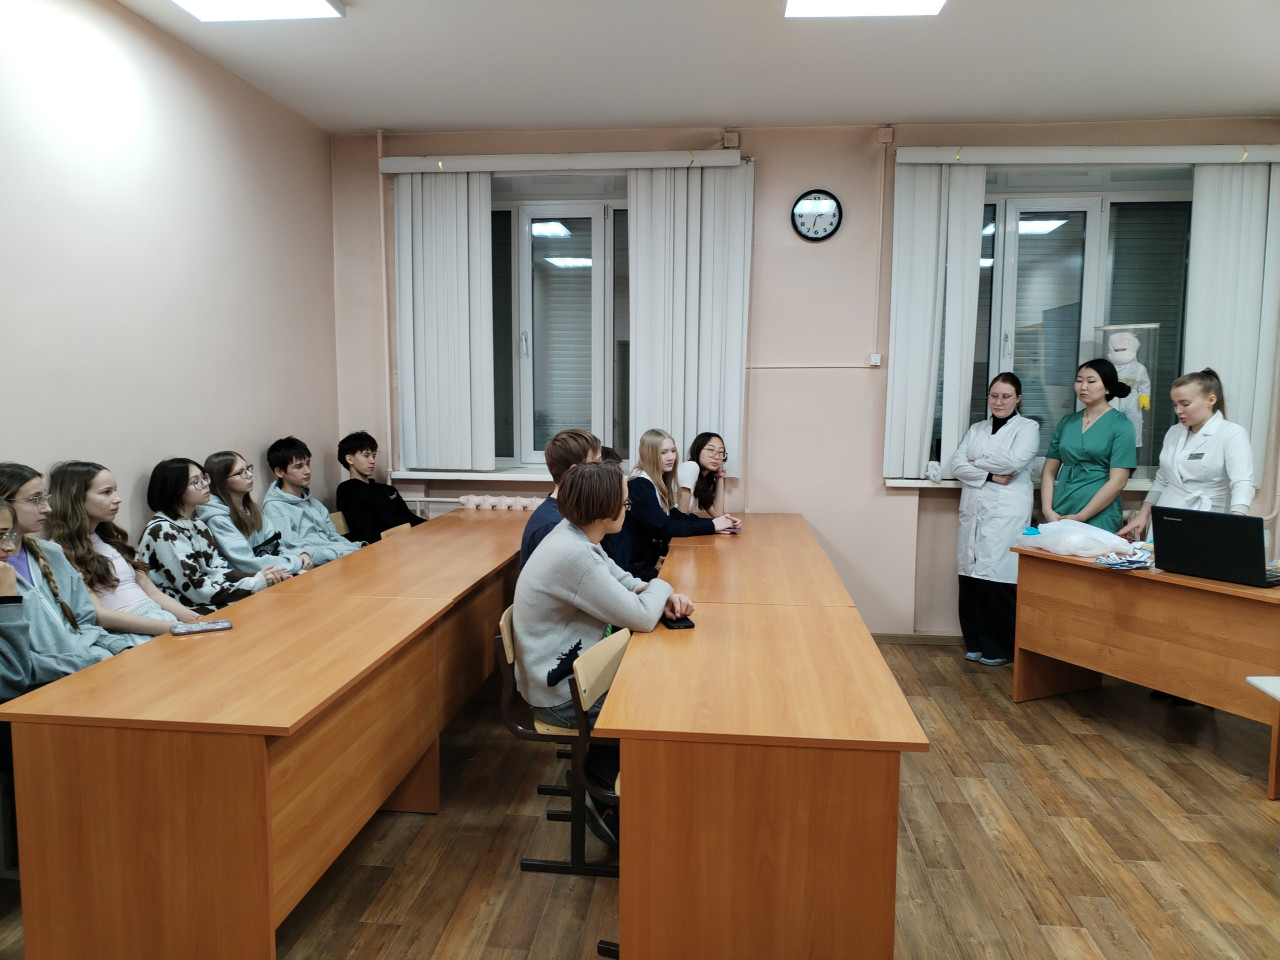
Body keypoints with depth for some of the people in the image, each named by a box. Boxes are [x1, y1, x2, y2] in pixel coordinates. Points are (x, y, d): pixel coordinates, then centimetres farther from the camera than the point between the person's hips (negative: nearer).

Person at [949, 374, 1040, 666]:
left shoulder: (1027, 428, 5)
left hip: (1006, 514, -5)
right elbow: (957, 465, 5)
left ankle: (999, 648, 5)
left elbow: (1015, 461, -13)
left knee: (997, 580, -9)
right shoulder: (976, 430, 18)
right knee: (970, 579, 2)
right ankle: (976, 644, 14)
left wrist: (976, 462, -1)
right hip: (974, 512, 5)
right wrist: (989, 475, -9)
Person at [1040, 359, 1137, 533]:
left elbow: (1117, 482, -9)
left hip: (1099, 521, -4)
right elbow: (1050, 470, 10)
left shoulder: (1120, 424, -2)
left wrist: (1080, 517, -12)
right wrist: (1048, 510, -4)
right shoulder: (1066, 422, 11)